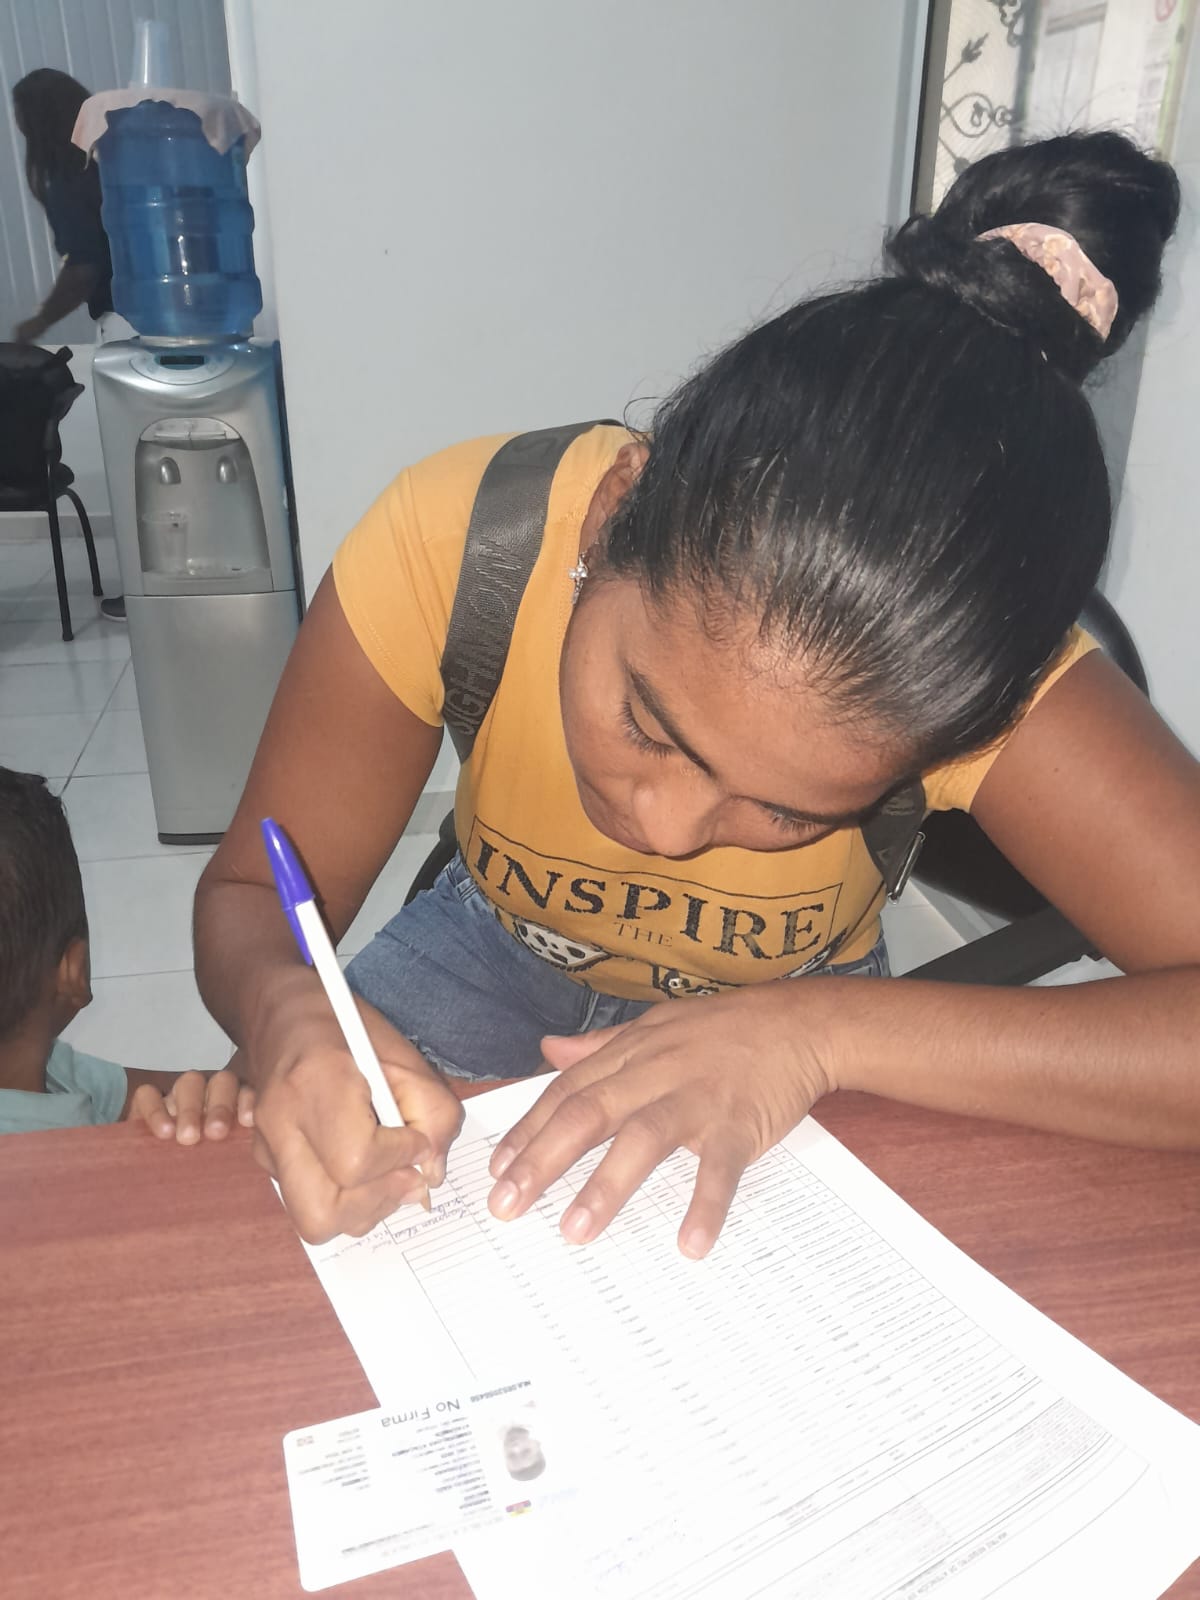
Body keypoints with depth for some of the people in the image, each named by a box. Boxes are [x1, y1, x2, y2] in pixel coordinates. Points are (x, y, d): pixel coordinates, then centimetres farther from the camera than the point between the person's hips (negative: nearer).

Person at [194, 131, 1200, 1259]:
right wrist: (287, 1016, -40)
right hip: (494, 953, 0)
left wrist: (816, 1034, -41)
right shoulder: (450, 536, -29)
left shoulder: (967, 666, -31)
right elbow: (250, 898, -19)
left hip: (808, 1005, 1)